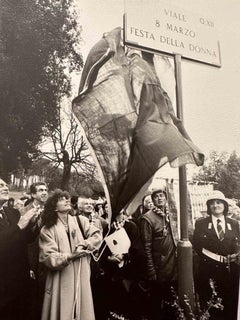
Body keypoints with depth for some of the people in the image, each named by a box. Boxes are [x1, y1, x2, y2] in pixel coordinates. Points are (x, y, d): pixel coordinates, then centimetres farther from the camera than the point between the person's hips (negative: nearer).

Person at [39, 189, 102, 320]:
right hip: (61, 280, -2)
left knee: (83, 309, 8)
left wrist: (83, 245, -16)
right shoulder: (47, 230, -4)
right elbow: (48, 258, -10)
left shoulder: (81, 221, 5)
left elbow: (97, 236, -1)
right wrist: (70, 256, -21)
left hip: (81, 277, 2)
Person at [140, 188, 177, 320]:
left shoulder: (170, 215, 6)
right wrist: (151, 271, -16)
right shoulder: (148, 218, -14)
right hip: (159, 269, -6)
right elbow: (147, 247, -15)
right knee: (157, 301, 11)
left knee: (172, 301, 19)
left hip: (173, 267, 6)